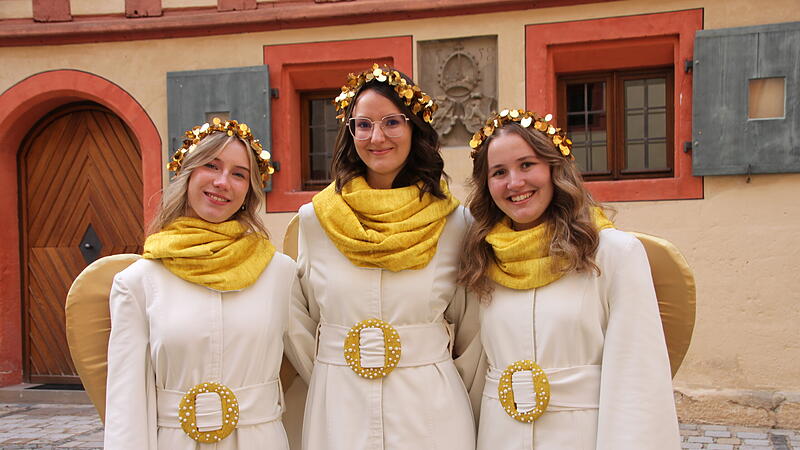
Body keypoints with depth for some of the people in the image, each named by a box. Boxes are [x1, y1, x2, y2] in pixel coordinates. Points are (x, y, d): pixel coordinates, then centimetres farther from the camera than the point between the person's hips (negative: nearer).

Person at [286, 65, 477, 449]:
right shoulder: (314, 219, -2)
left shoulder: (454, 222, -3)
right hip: (338, 410, 1)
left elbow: (469, 328, 4)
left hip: (430, 407, 0)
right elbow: (299, 321, 5)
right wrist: (330, 381, 4)